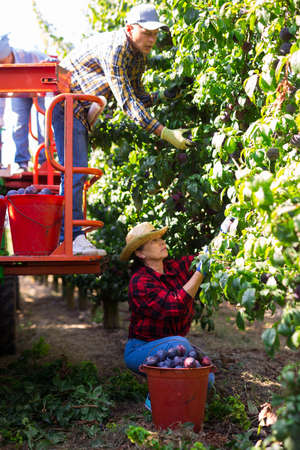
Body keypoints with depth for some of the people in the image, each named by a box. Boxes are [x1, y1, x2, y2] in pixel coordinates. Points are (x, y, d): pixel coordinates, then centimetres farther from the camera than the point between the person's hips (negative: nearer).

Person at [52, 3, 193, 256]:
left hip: (82, 110, 10)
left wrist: (165, 95, -10)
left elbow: (138, 97, 10)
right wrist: (165, 133, -39)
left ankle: (69, 234, 16)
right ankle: (73, 238, -19)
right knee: (75, 170, -18)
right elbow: (127, 103, -35)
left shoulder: (140, 54, 1)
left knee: (78, 172, 10)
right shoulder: (114, 49, -29)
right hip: (65, 101, -10)